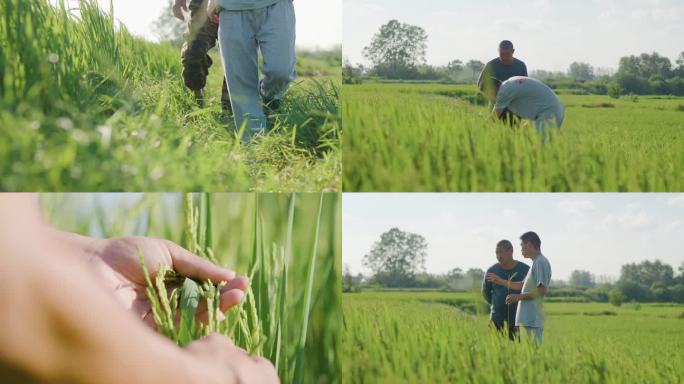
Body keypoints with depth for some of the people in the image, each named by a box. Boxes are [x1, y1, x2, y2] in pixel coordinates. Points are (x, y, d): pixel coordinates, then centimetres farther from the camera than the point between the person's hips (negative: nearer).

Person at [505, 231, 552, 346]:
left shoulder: (541, 262, -11)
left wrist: (519, 296, -12)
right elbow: (523, 285, 28)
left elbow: (542, 290, -19)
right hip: (528, 319, 10)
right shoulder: (536, 262, 20)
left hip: (532, 320, -10)